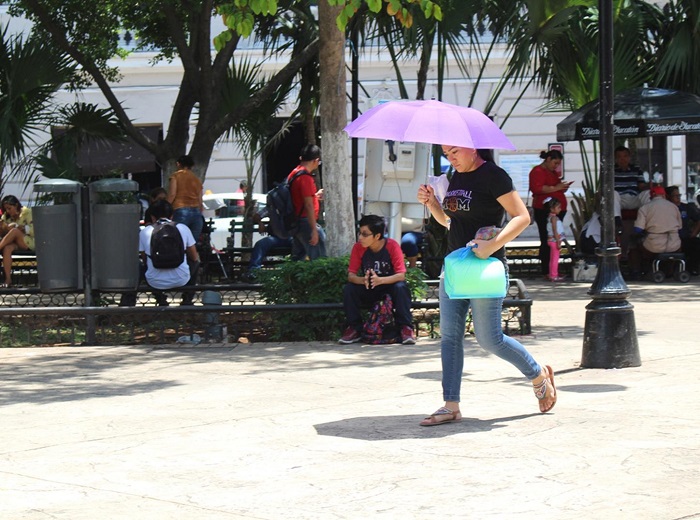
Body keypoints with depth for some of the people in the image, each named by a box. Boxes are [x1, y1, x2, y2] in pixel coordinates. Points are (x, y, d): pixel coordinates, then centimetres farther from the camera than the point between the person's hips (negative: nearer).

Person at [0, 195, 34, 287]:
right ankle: (8, 279, -42)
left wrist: (15, 226, -18)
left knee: (14, 231, -34)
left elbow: (33, 231, -10)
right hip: (14, 243, 3)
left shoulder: (27, 212, 0)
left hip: (28, 242, -3)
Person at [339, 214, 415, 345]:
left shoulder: (392, 246, -19)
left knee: (401, 287, -34)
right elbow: (351, 275, -12)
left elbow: (401, 275, -23)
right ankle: (355, 329, -10)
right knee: (348, 289, -24)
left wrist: (380, 280, -40)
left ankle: (406, 328, -24)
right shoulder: (358, 247, -12)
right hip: (368, 290, 3)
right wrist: (363, 280, -36)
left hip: (390, 287, -3)